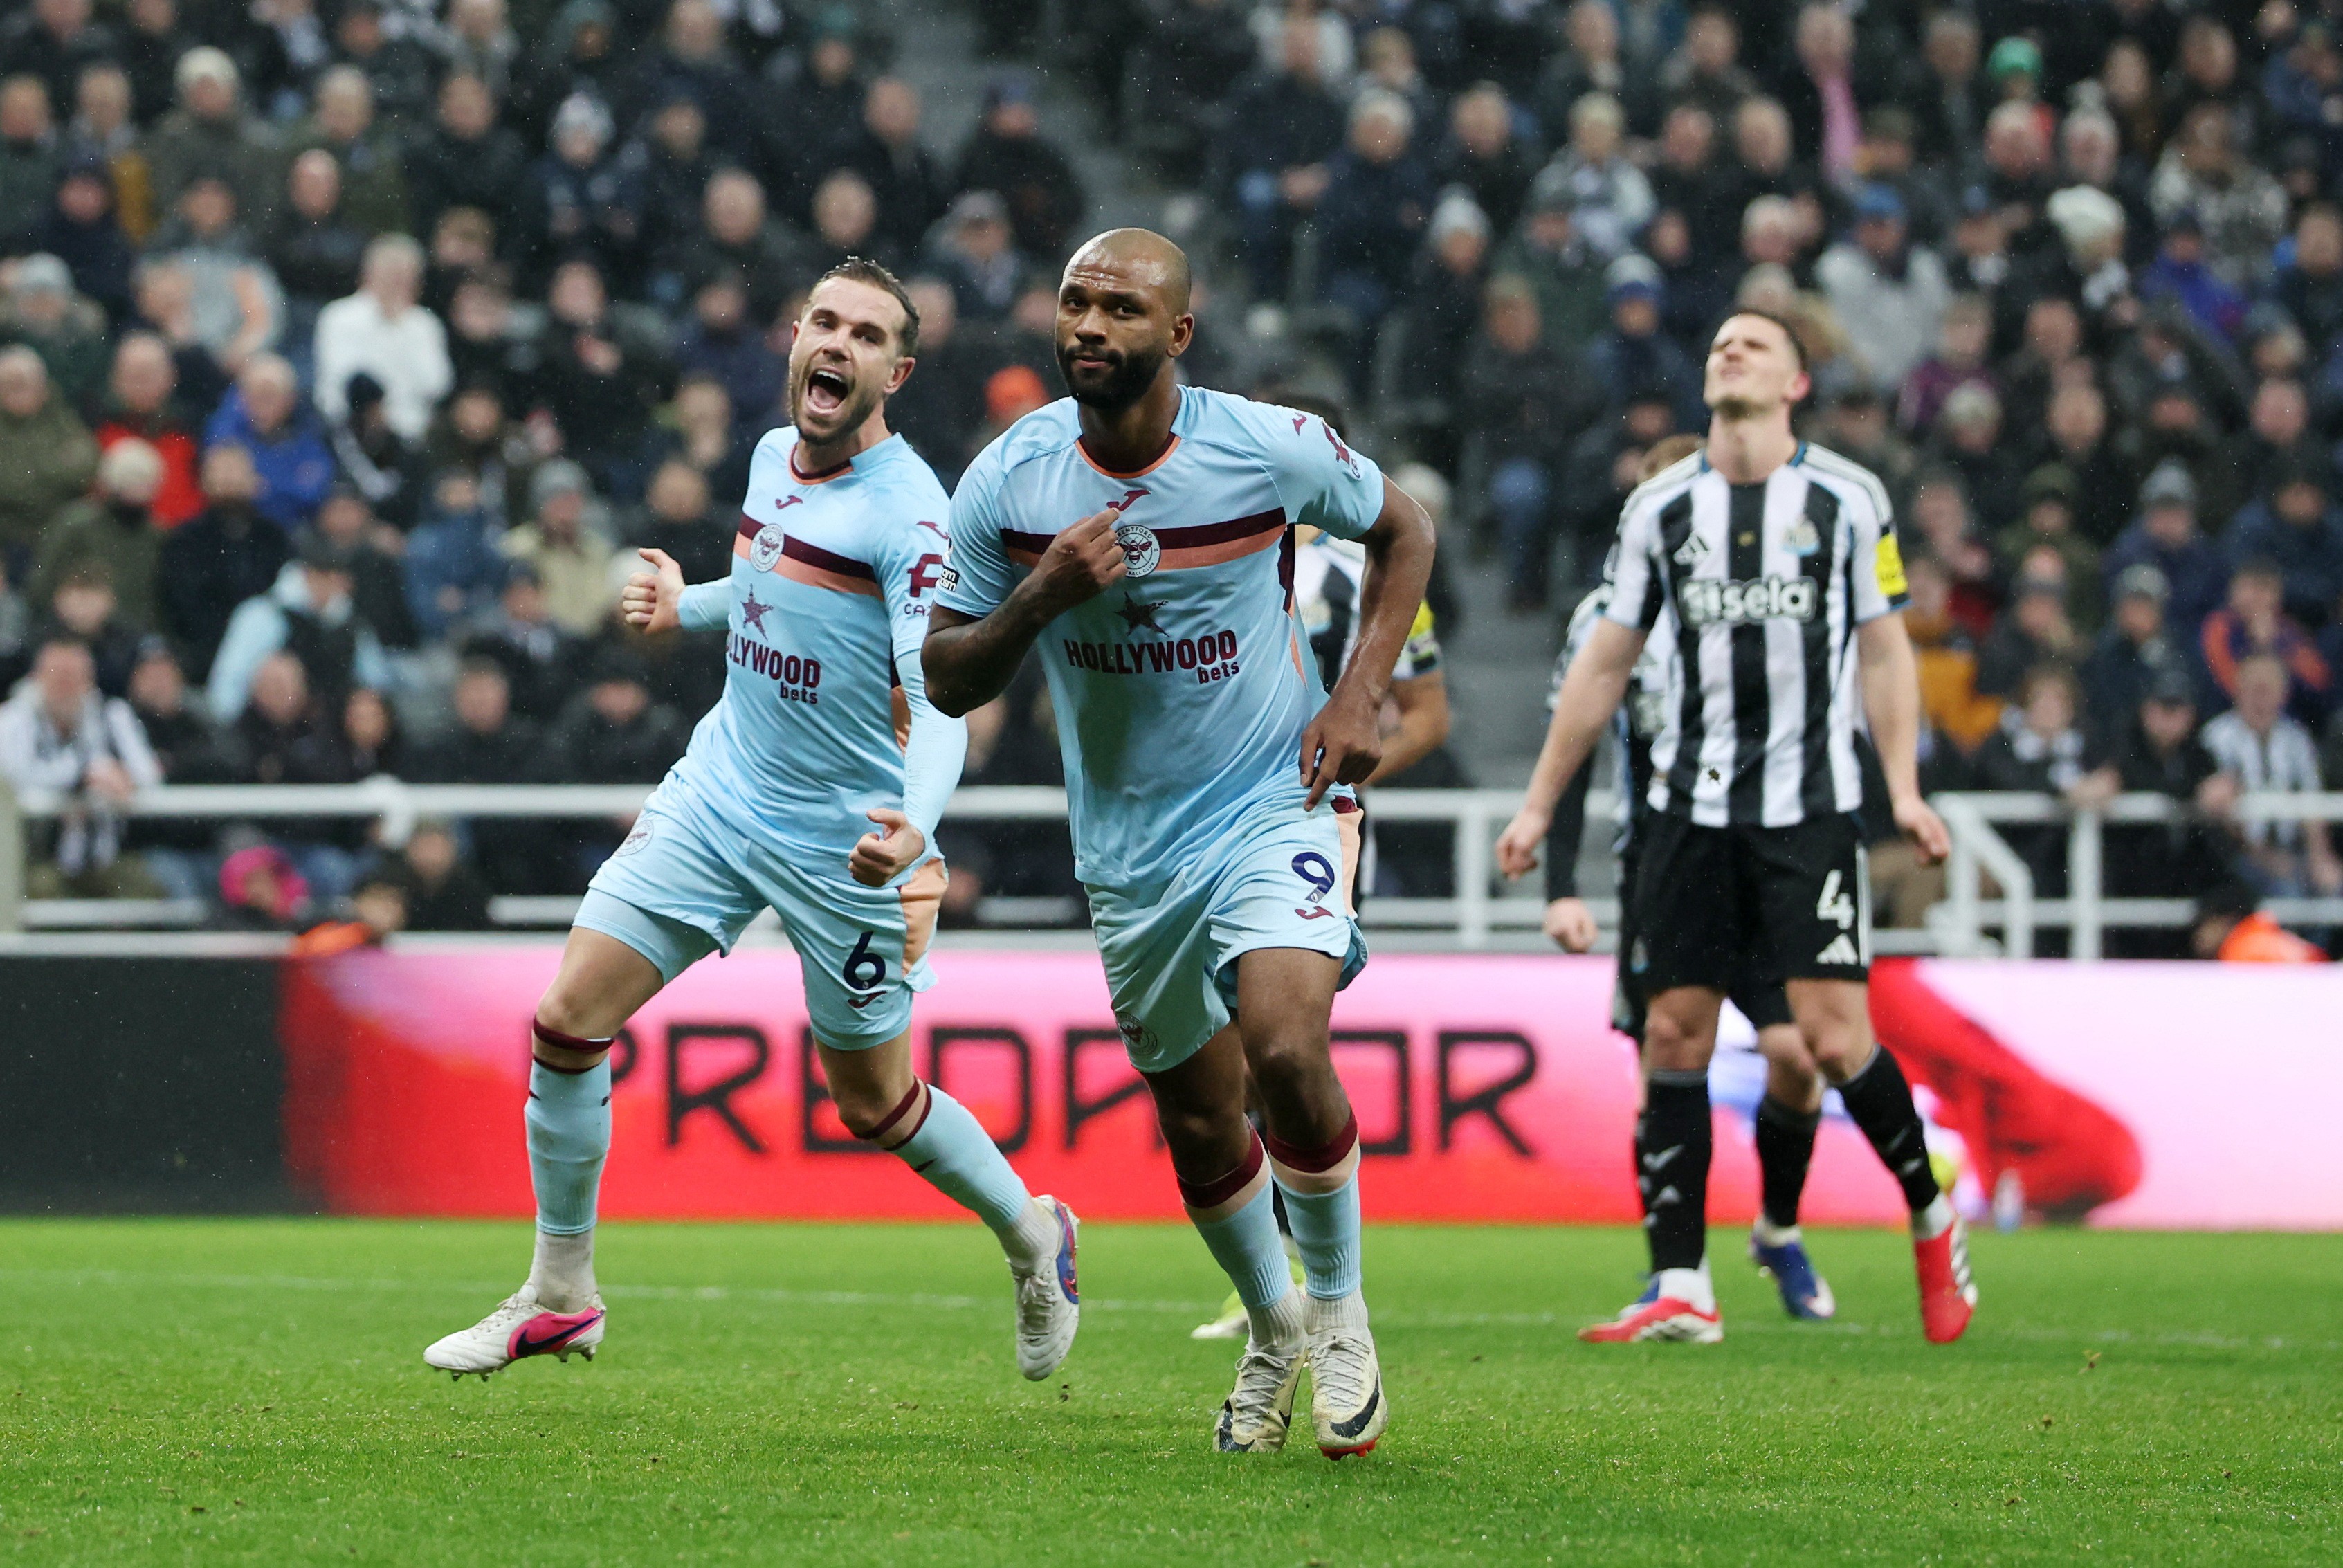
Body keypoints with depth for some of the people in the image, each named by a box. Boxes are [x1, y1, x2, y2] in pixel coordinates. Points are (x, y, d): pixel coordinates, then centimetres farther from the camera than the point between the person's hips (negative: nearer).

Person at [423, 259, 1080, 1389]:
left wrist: (915, 825, -47)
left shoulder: (907, 512, -20)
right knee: (567, 1019, -5)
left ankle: (1032, 1234, 36)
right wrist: (685, 607, 9)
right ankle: (559, 1295, 10)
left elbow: (939, 697, -30)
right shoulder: (774, 458, 3)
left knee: (874, 1104, 7)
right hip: (720, 790, 6)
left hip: (842, 838, -6)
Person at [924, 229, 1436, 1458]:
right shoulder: (1007, 481, -8)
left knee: (1285, 1049, -25)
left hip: (1278, 801, -3)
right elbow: (947, 680, -2)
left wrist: (1360, 697, -5)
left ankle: (1340, 1311, -1)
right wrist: (1041, 595, -22)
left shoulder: (1270, 450, -12)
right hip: (1131, 844, 3)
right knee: (1198, 1122, 10)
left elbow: (1403, 533, 7)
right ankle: (1272, 1332, 38)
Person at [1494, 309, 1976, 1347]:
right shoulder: (1660, 507, 9)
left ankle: (1931, 1216, 13)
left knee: (1834, 1037, -11)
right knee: (1674, 1036, -2)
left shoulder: (1847, 499, 2)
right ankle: (1681, 1290, 2)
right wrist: (1540, 804, 13)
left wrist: (1904, 788, -4)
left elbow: (1882, 647, 6)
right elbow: (1604, 663, 14)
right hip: (1692, 808, 3)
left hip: (1811, 805, -3)